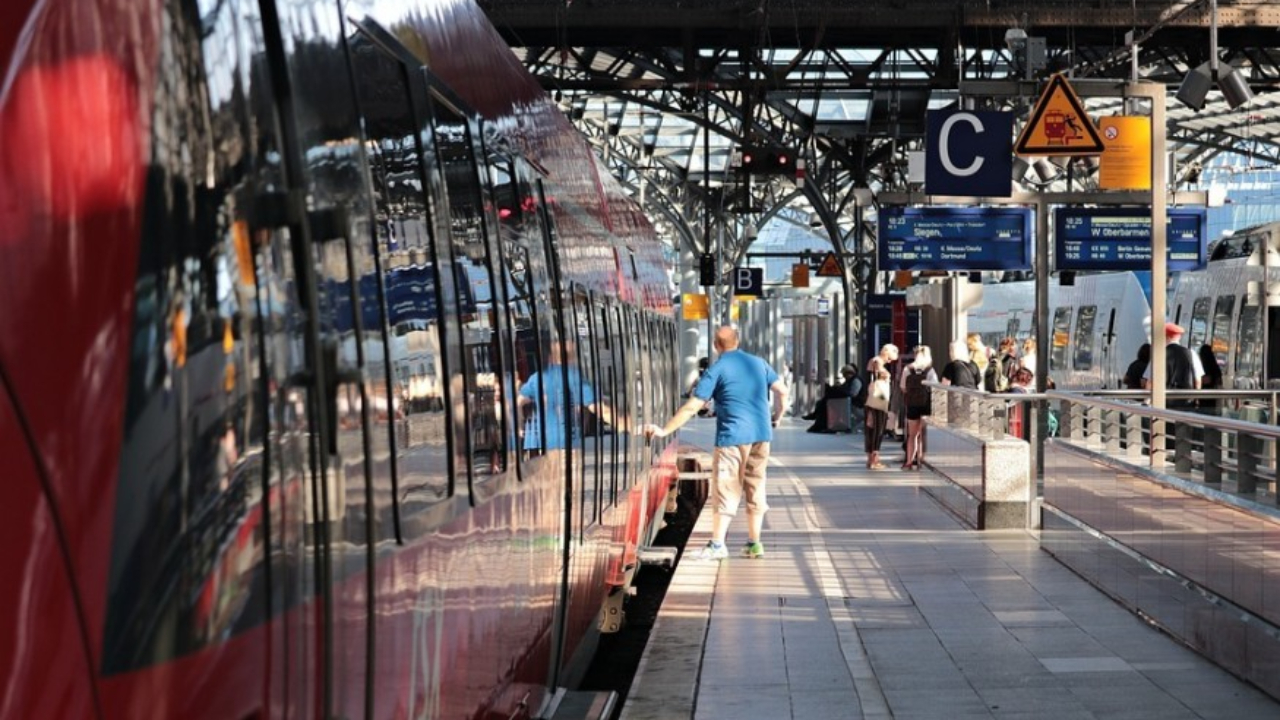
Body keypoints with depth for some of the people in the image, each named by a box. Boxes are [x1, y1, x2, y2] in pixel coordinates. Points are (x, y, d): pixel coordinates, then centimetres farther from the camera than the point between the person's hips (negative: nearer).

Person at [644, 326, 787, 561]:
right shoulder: (758, 363, 8)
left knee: (725, 490, 0)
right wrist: (776, 417, 23)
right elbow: (782, 390, 8)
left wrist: (664, 430, -10)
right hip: (761, 436, 5)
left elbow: (692, 407, -11)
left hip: (732, 436, -5)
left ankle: (717, 544, -1)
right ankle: (754, 543, 14)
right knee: (755, 488, 12)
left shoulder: (717, 370, -6)